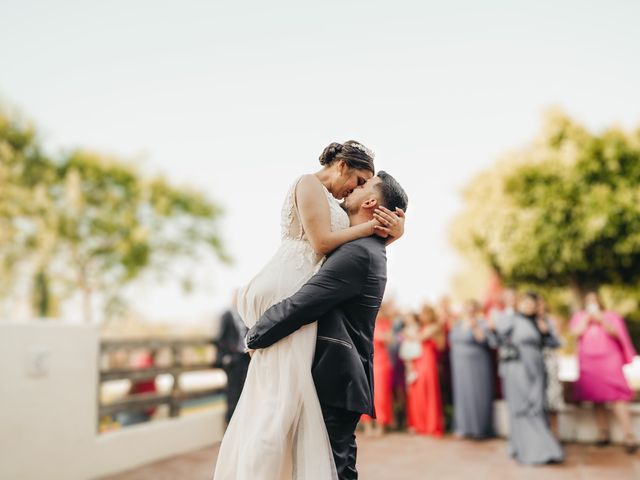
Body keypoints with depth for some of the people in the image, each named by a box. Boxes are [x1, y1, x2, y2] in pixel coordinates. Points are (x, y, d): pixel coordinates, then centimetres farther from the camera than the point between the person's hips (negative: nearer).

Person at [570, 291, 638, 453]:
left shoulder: (610, 316, 12)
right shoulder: (580, 316, 15)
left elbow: (615, 333, -3)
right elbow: (577, 332, -3)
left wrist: (601, 319, -11)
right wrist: (588, 317, -1)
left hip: (609, 360, -2)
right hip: (588, 363, 2)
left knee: (617, 397, -12)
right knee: (596, 398, 1)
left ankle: (629, 436, -14)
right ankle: (603, 433, 8)